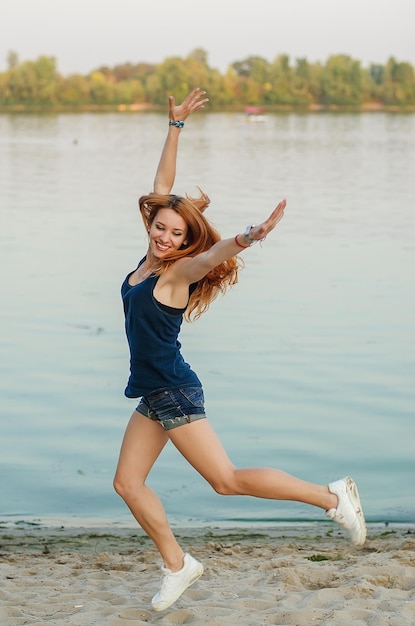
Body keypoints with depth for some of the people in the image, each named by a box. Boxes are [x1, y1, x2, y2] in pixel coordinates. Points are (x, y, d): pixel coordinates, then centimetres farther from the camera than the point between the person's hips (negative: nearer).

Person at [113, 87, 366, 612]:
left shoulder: (178, 272, -14)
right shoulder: (150, 258, 5)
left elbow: (212, 255, -37)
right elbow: (162, 186, 11)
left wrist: (247, 238, -58)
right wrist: (175, 126, 12)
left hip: (176, 394, -8)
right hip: (153, 397, 8)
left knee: (227, 480, -6)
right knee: (127, 483, 7)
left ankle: (332, 497, 3)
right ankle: (177, 565, 19)